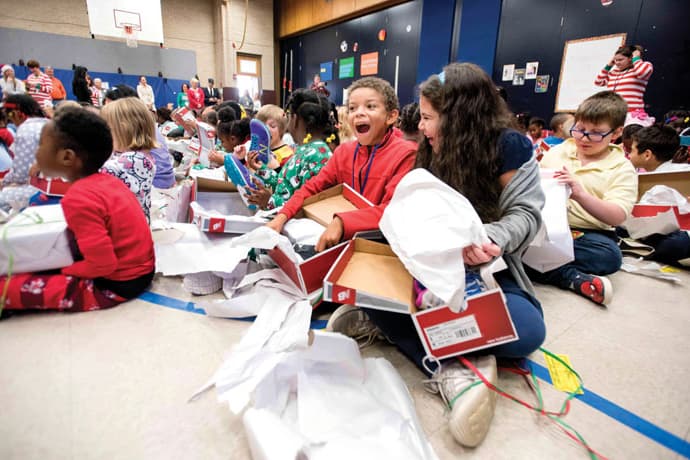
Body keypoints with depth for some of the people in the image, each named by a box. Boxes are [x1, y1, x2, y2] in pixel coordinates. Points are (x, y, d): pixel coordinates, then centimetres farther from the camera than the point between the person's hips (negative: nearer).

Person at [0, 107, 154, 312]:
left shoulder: (78, 199, -23)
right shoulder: (107, 180, 2)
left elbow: (103, 265, -24)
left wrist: (61, 269, -7)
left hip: (118, 283, -9)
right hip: (138, 268, 9)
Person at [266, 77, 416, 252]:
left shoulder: (405, 154, -14)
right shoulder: (344, 152, 5)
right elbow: (312, 188, 5)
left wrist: (341, 222, -34)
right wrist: (282, 216, -11)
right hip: (343, 238, 5)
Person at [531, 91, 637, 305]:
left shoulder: (622, 169, 3)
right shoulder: (556, 152, 12)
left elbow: (617, 217, -10)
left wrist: (580, 194, -26)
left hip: (588, 232, -1)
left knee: (610, 255, -35)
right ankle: (573, 278, -28)